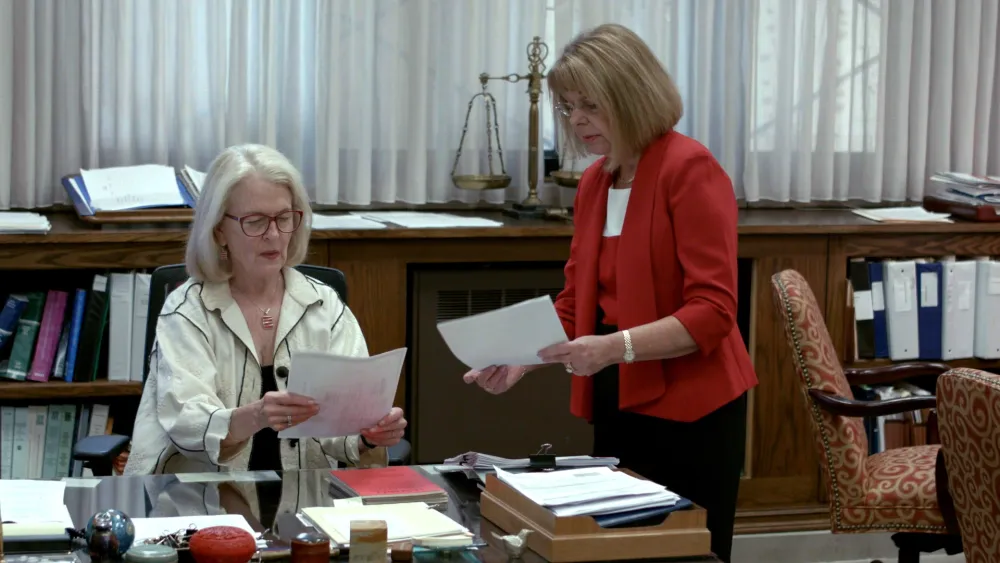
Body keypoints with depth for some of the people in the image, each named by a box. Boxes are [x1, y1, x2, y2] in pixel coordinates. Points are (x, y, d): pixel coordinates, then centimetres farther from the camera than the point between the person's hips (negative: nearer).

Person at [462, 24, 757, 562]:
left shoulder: (689, 169, -13)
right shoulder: (593, 182, 10)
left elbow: (712, 311, -19)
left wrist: (615, 347, -30)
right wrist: (522, 355, -4)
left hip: (686, 410, -7)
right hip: (618, 403, 7)